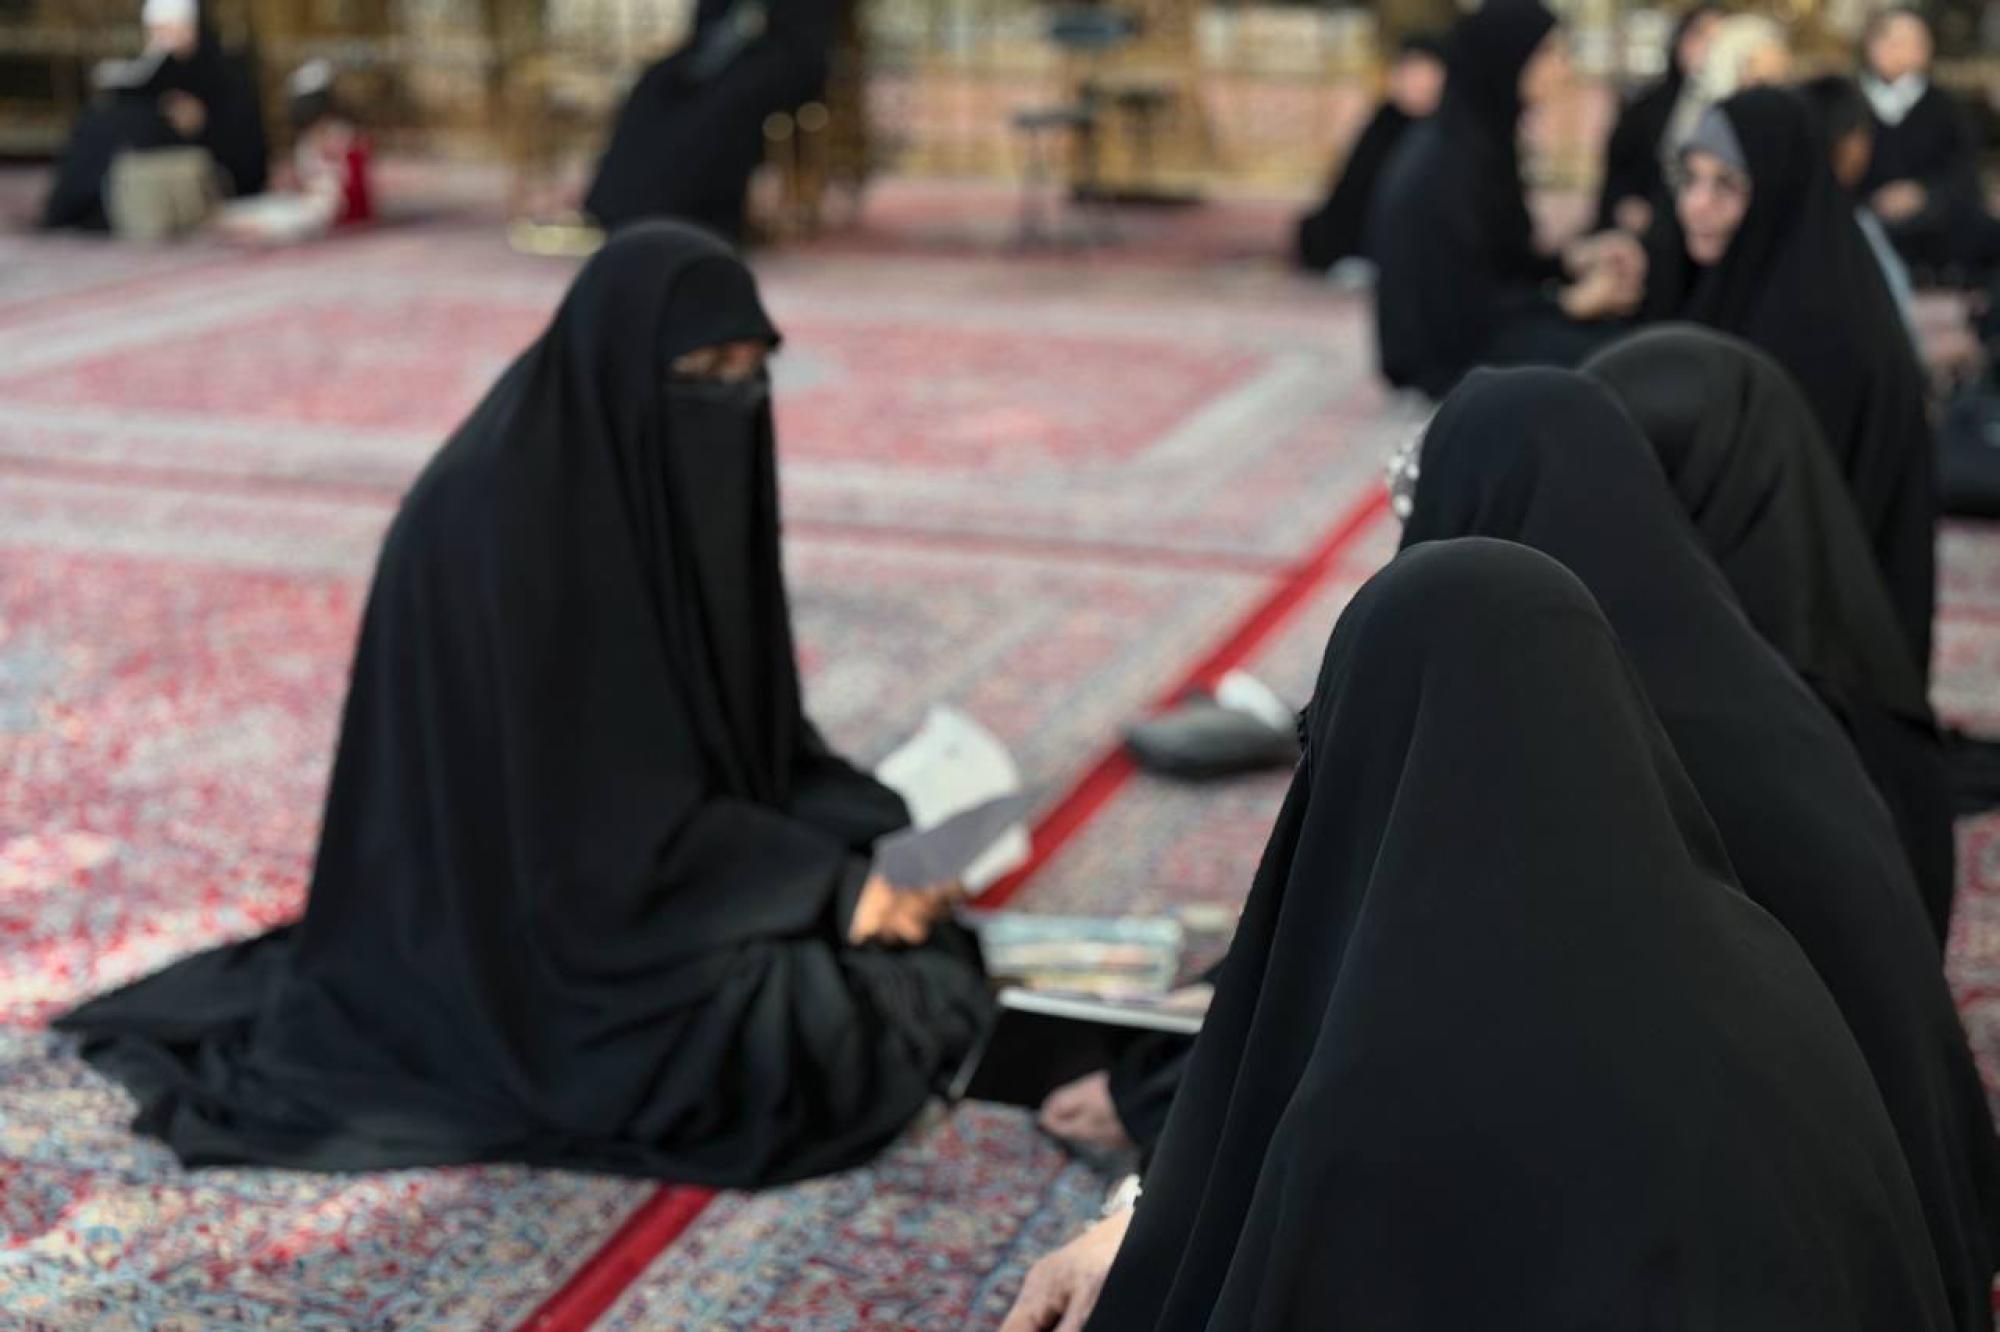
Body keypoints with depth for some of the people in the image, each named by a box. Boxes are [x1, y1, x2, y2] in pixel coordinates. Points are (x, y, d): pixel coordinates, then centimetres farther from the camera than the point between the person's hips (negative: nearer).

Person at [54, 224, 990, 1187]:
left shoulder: (665, 477, 2)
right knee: (827, 1050, -21)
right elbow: (600, 810, -25)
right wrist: (828, 888, -23)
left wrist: (874, 837, -7)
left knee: (914, 957, 3)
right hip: (512, 936, -9)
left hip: (628, 864, 9)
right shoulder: (508, 520, -25)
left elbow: (743, 721, 8)